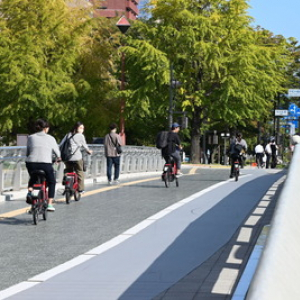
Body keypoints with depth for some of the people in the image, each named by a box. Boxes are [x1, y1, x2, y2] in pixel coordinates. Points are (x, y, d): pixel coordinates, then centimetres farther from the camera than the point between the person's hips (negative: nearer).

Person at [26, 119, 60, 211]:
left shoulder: (31, 138, 11)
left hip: (31, 163, 2)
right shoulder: (50, 138, 7)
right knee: (52, 182, 22)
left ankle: (30, 191, 5)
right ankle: (49, 204, 13)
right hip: (45, 164, -2)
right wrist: (58, 158, 39)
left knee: (32, 179, 33)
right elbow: (57, 152, 17)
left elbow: (27, 153, 15)